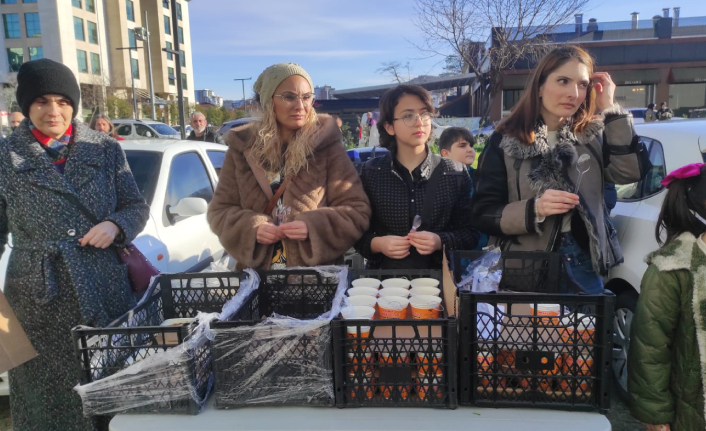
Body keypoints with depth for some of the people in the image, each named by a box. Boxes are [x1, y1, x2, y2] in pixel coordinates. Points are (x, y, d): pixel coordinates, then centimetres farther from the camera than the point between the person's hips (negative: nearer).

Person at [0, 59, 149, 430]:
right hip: (41, 305, 0)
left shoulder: (105, 150, 5)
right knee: (50, 401, 10)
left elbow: (137, 206, 9)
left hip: (108, 298, 1)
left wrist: (116, 225, -11)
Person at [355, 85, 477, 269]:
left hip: (438, 275, 0)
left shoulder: (456, 173, 3)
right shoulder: (370, 172, 2)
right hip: (384, 275, 0)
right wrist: (376, 244, -12)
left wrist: (440, 242, -13)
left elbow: (470, 233, 4)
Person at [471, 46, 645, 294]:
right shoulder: (505, 142, -7)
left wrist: (610, 110, -8)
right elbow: (482, 214, -10)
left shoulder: (592, 135, 5)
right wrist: (534, 209, -25)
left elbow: (629, 173, -11)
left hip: (583, 265, 4)